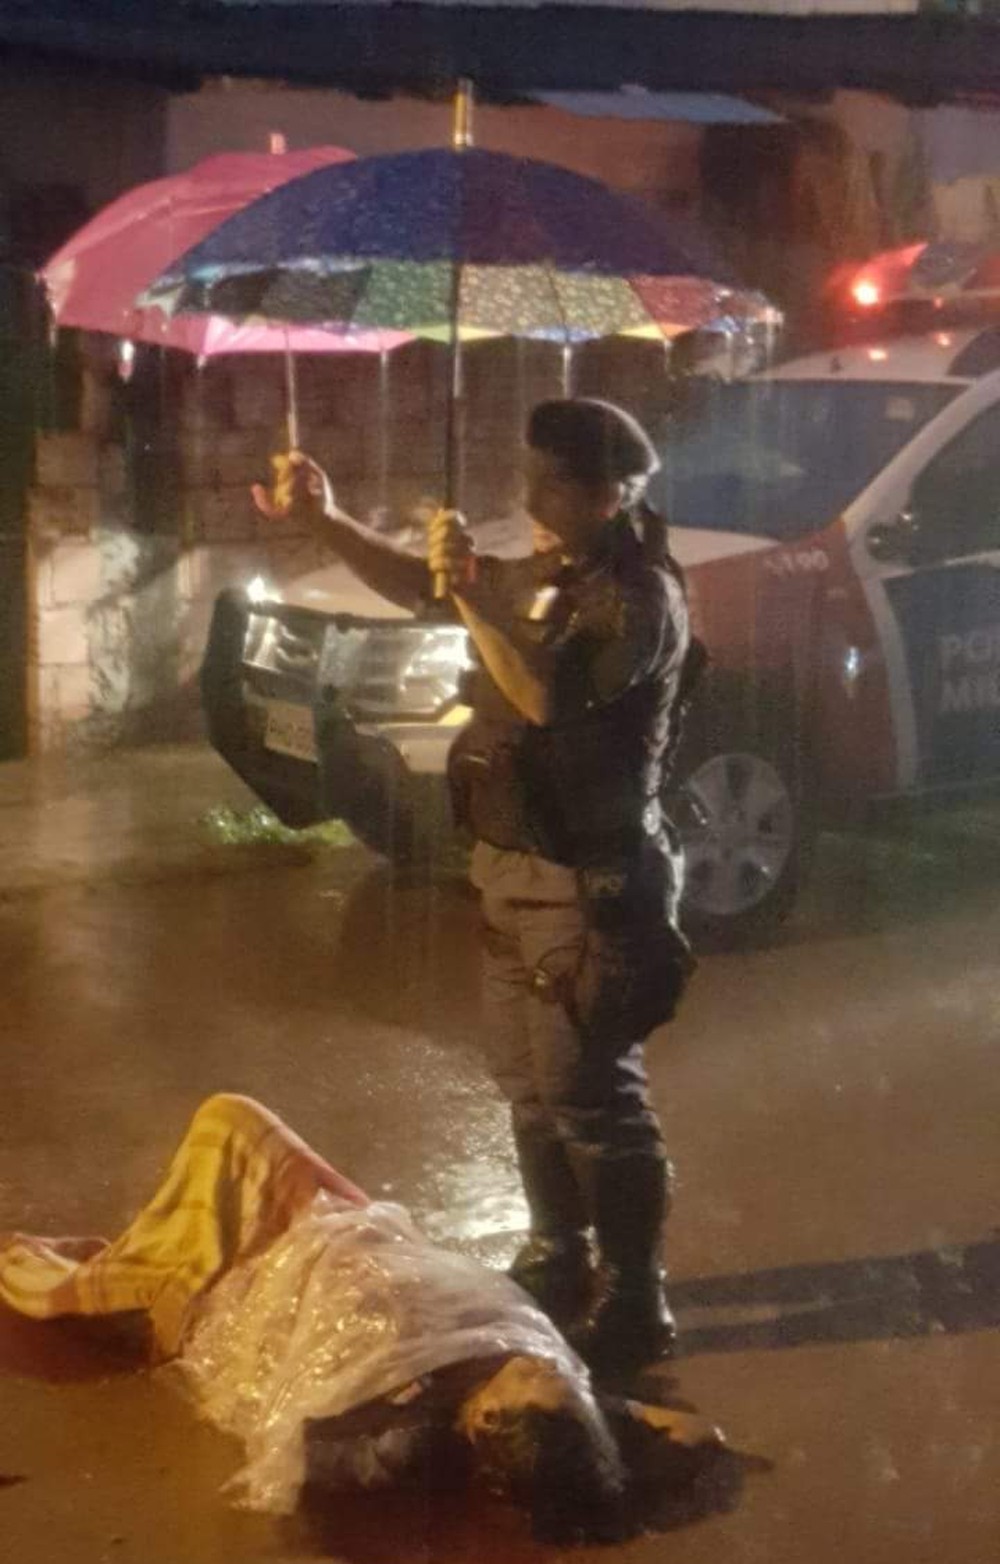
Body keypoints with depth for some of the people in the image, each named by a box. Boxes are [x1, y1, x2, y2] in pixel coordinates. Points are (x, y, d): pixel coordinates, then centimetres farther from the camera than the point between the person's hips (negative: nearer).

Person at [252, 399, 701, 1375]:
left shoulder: (641, 598, -18)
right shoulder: (540, 578, 9)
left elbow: (548, 695, -31)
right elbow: (413, 586, 19)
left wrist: (470, 598, -30)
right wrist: (327, 520, 7)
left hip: (588, 883, -9)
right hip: (512, 866, 9)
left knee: (591, 1097, -6)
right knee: (529, 1086, 18)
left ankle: (634, 1304, 3)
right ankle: (558, 1262, 32)